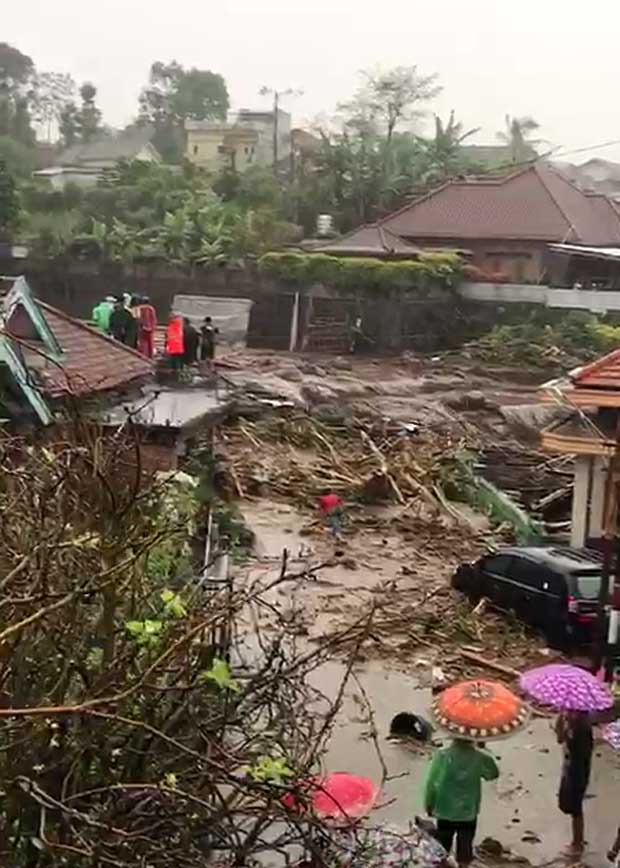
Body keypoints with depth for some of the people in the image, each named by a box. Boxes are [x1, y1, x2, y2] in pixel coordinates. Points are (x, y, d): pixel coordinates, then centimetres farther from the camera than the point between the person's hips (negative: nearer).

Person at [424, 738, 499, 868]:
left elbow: (431, 783, -11)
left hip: (445, 810, 0)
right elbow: (493, 773, 7)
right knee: (465, 847, 13)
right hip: (469, 811, 0)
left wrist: (429, 804, 3)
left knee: (442, 848, 16)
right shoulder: (479, 757, -13)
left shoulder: (442, 755, -18)